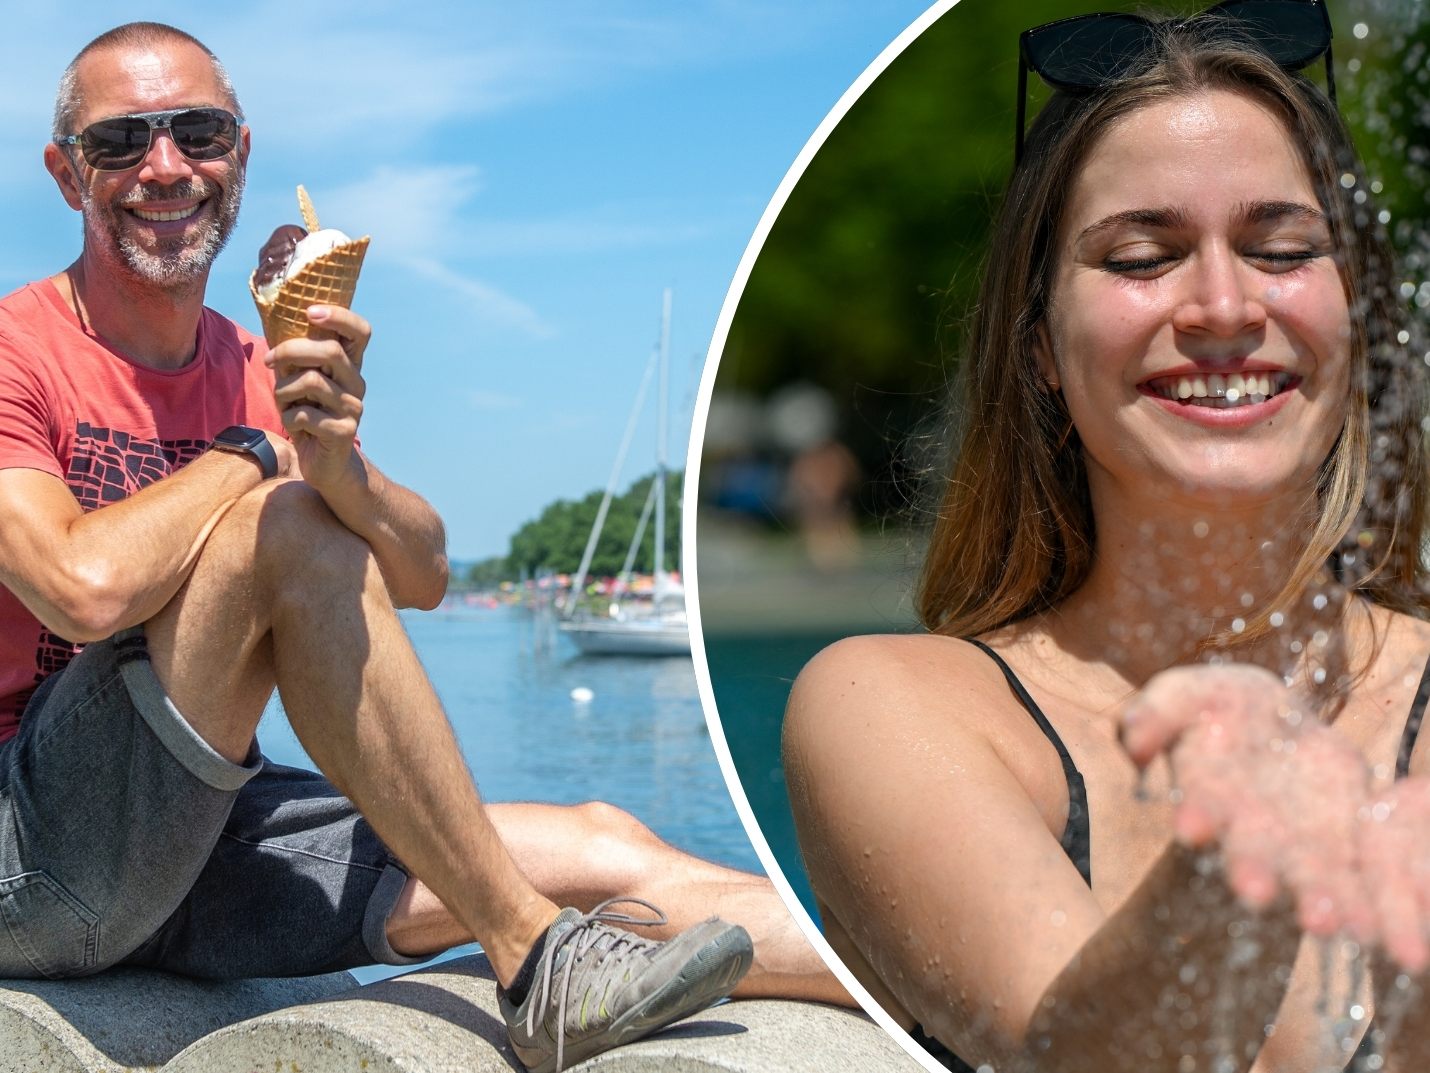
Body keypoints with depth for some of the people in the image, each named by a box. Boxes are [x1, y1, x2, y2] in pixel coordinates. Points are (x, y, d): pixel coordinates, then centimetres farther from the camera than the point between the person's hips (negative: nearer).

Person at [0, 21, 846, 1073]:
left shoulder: (259, 371, 11)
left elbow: (423, 578, -4)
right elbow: (89, 587, -28)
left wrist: (339, 463, -26)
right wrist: (253, 453, -11)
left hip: (208, 837, 7)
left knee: (597, 847, -6)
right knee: (281, 523, -26)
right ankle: (538, 962, -21)